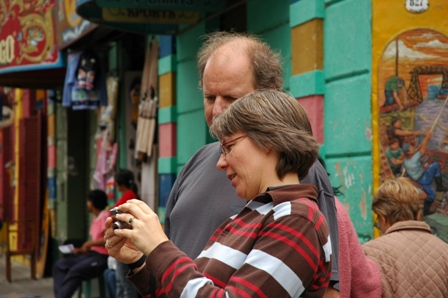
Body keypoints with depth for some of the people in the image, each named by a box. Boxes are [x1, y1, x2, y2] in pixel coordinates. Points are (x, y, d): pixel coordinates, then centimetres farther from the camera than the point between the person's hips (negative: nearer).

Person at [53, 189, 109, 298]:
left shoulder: (105, 216, -11)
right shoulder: (96, 218, 17)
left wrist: (89, 243, -14)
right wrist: (82, 250, 5)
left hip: (102, 257, -10)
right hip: (92, 253, 10)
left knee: (75, 271, -30)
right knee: (59, 265, -2)